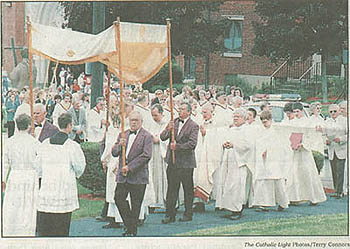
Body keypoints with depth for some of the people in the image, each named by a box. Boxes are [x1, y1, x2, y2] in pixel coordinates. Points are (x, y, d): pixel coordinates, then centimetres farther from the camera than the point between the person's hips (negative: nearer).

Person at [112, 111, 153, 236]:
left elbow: (146, 156, -13)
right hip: (122, 176, 5)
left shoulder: (147, 136, -4)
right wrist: (119, 145, -11)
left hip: (138, 176, -5)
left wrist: (130, 167, -16)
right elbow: (114, 153, 12)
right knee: (119, 198, -2)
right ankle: (129, 225, 13)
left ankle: (133, 229, 14)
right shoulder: (122, 135, 14)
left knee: (136, 204, 2)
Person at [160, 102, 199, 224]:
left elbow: (192, 144, -14)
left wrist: (177, 146, -17)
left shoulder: (193, 126, -5)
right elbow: (163, 137, 4)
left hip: (186, 163, -4)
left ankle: (188, 214, 16)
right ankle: (170, 215, 8)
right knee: (171, 188, 4)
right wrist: (168, 129, -15)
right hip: (172, 161, 4)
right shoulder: (173, 122, 10)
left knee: (188, 190, 6)